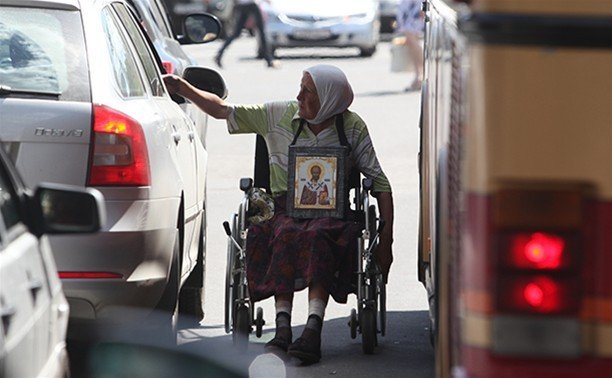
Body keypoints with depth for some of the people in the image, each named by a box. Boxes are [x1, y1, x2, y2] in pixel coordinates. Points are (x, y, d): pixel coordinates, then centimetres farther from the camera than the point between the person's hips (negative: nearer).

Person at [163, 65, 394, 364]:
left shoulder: (353, 127, 6)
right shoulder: (278, 115, 9)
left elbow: (379, 182, 6)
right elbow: (224, 111, 15)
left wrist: (386, 238, -2)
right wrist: (185, 90, 2)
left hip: (331, 211, -1)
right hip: (286, 207, 1)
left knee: (317, 235, -37)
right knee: (286, 233, -35)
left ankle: (313, 327, -50)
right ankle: (282, 326, -45)